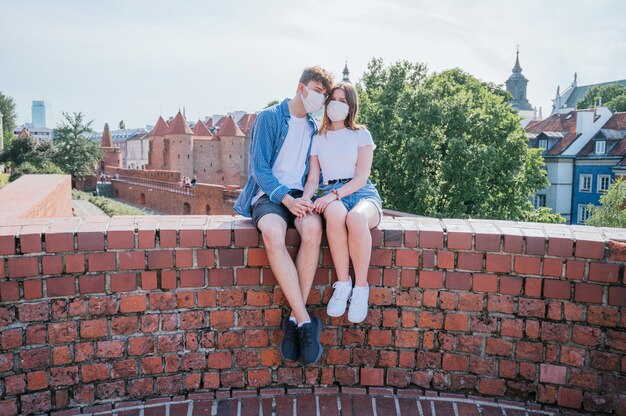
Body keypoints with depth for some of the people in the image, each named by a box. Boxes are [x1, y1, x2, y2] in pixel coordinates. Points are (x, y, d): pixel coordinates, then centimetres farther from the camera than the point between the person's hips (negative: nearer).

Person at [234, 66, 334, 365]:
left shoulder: (313, 128, 18)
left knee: (313, 228, -34)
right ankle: (306, 321, -32)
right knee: (273, 233, -38)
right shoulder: (269, 118, 2)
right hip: (268, 194, -3)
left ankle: (295, 319, -27)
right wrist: (286, 197, -20)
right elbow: (259, 168, -6)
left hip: (298, 195, 3)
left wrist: (306, 199, -3)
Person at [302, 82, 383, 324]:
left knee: (356, 218, -40)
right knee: (335, 214, -39)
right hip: (330, 197, 1)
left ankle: (361, 287, -23)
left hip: (362, 193, -1)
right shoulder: (318, 139, 19)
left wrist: (333, 195, -17)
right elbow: (312, 179, 11)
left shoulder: (361, 135, 11)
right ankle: (342, 284, -25)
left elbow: (361, 177, -1)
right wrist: (304, 200, -11)